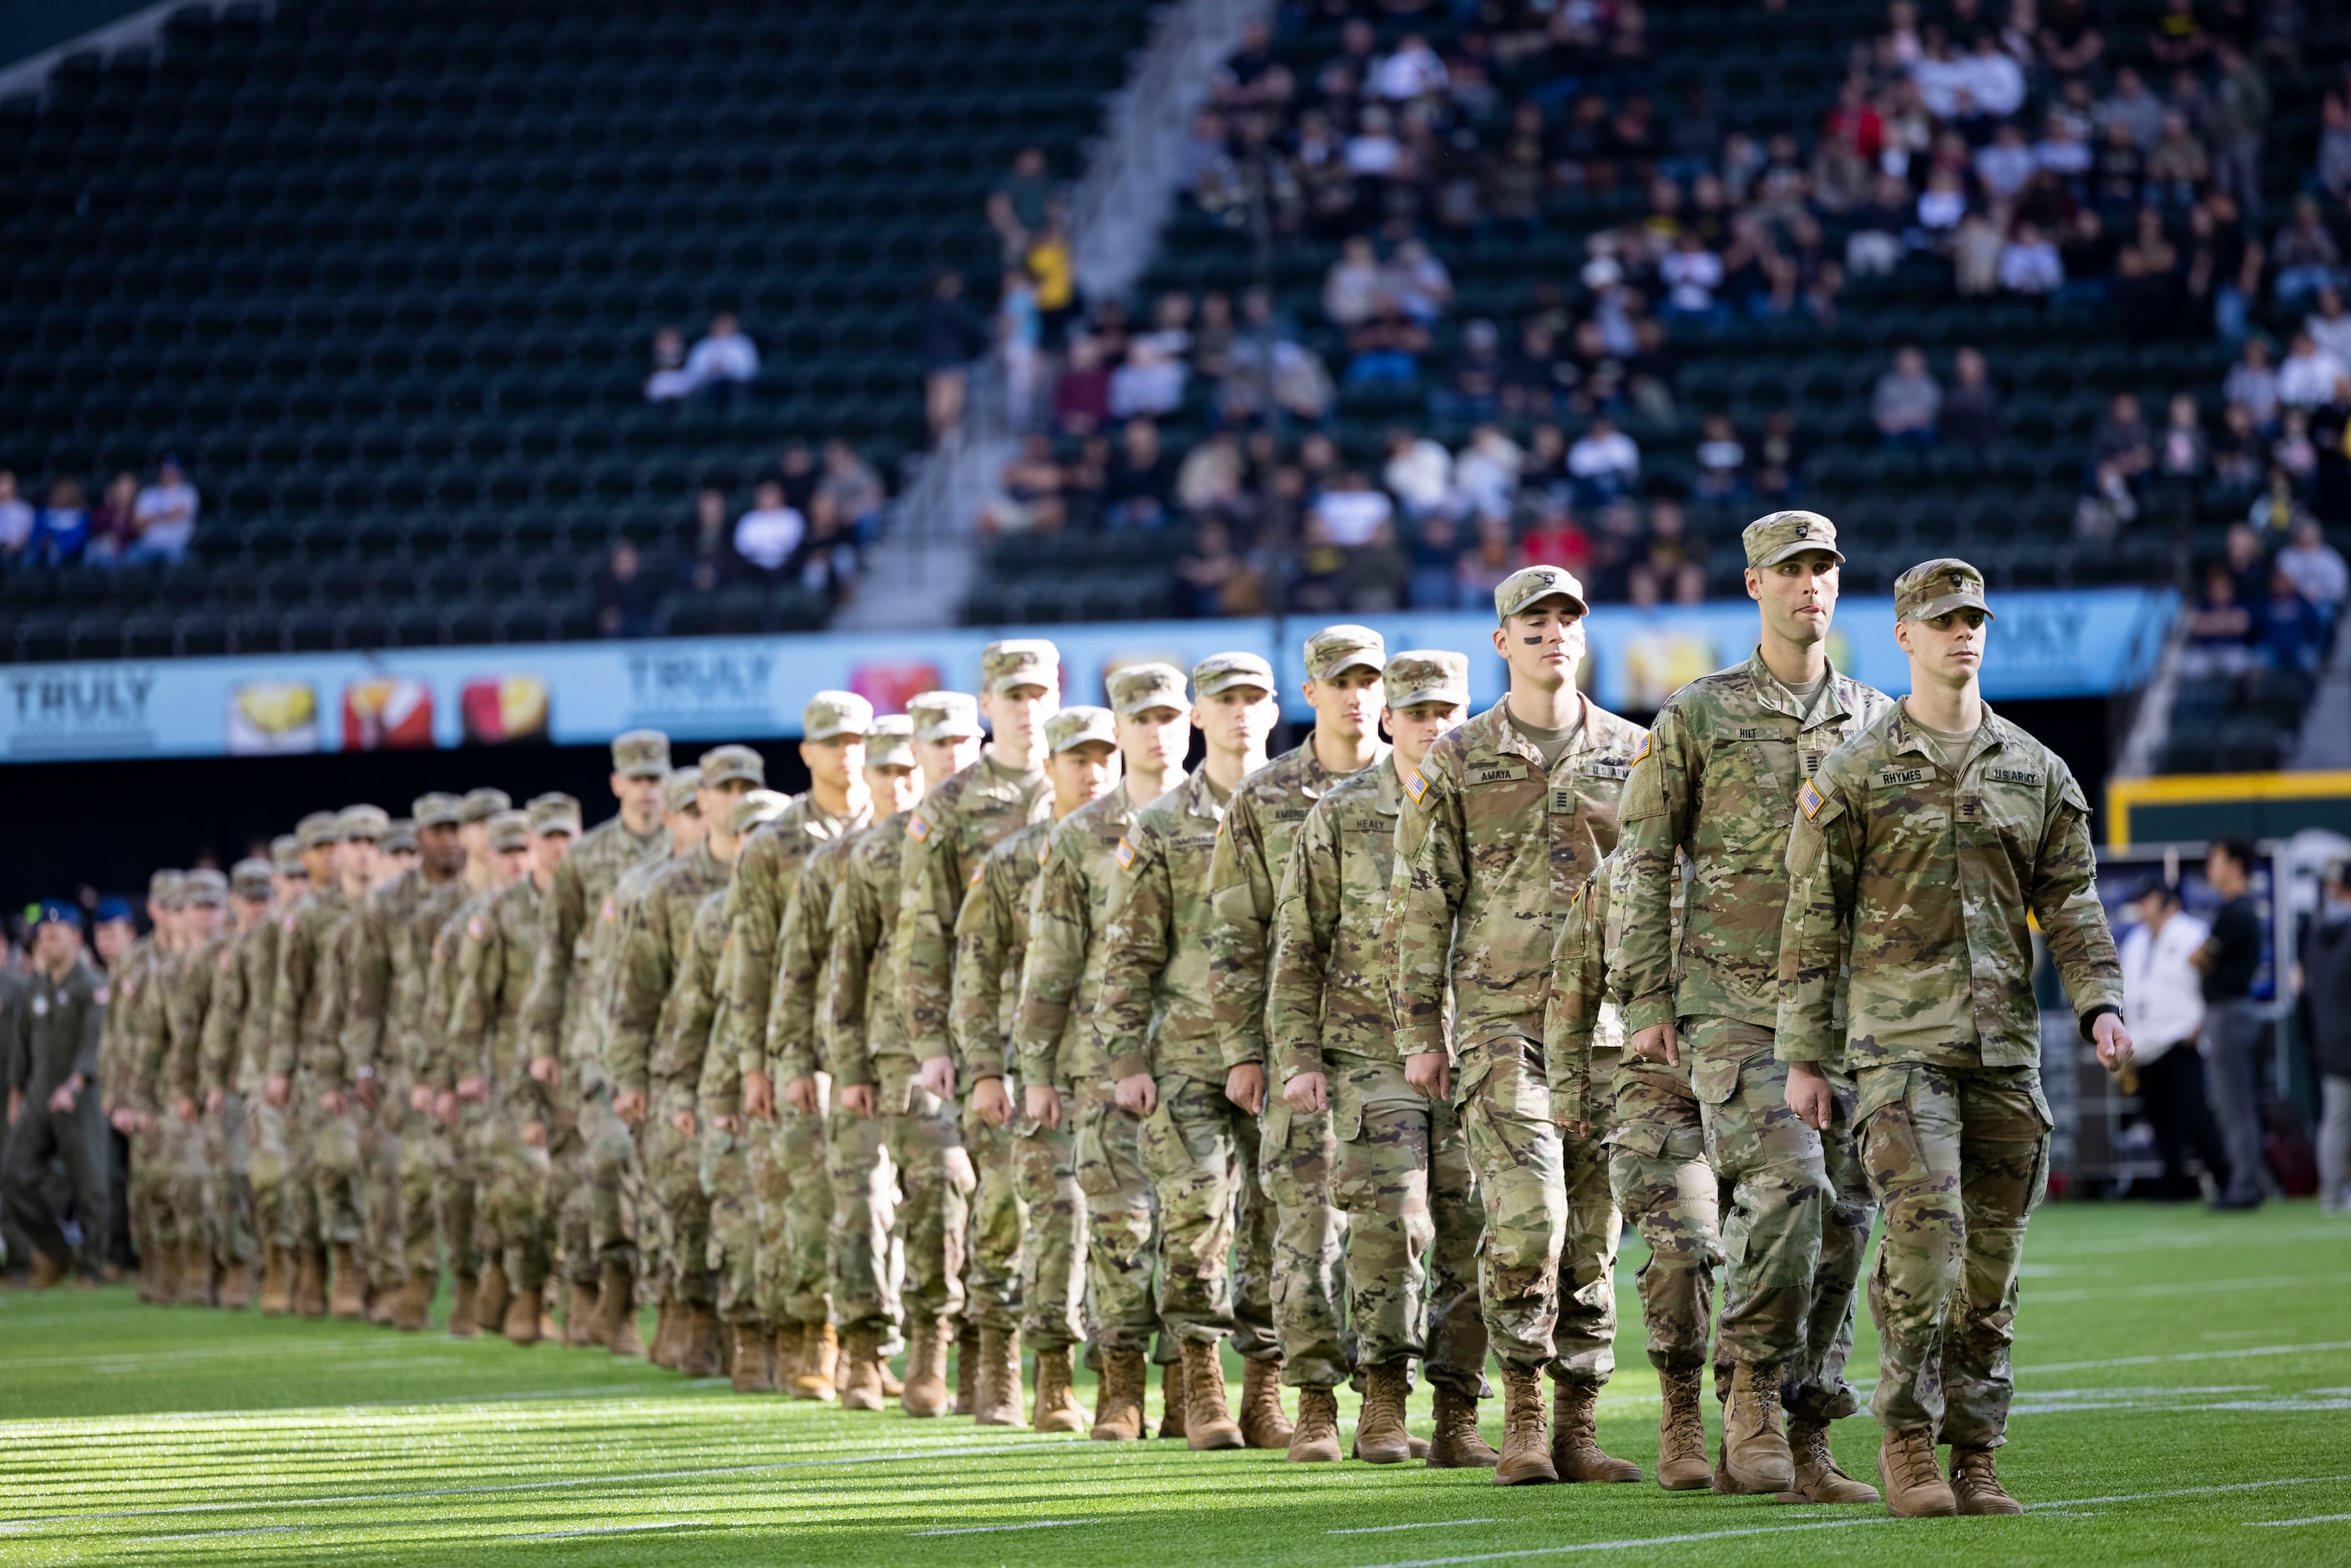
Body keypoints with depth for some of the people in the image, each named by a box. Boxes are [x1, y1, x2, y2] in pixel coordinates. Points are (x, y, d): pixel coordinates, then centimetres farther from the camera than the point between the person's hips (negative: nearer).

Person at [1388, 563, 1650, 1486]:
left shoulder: (1633, 753, 10)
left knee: (1594, 1229, 3)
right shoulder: (1456, 763, 5)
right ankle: (1522, 1417, -5)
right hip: (1502, 1019, -2)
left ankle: (1577, 1428, 9)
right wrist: (1419, 1034, 0)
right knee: (1527, 1213, -16)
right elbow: (1419, 907, 5)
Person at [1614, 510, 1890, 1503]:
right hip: (1733, 1000, -4)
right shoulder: (1698, 717, 4)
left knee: (1843, 1216, 1)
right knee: (1787, 1180, -22)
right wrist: (1646, 1000, -3)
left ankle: (1801, 1439, 8)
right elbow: (1643, 862, 4)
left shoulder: (1877, 722, 13)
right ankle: (1754, 1381, -8)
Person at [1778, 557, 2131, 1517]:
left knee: (1993, 1251, 4)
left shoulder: (2034, 771, 12)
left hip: (2005, 1043, 4)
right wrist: (1803, 1057, -2)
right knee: (1923, 1226, -18)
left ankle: (1975, 1454, 10)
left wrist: (2101, 1004, -5)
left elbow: (2072, 901, 12)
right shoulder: (1855, 773, 2)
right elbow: (1812, 918, 2)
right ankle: (1906, 1442, -10)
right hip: (1898, 1037, -4)